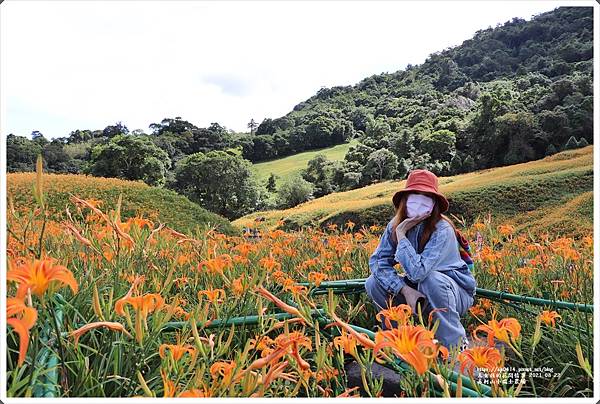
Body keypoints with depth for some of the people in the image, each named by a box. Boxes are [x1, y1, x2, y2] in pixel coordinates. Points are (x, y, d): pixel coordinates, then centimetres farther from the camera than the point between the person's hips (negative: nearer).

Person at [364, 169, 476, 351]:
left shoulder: (442, 230, -27)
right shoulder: (395, 225, -12)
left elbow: (417, 271, -37)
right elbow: (377, 261, -17)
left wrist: (401, 234, -31)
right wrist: (405, 290, -28)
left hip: (456, 293, -4)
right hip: (416, 290, 5)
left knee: (431, 280, -37)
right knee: (373, 283, -16)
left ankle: (457, 344, -13)